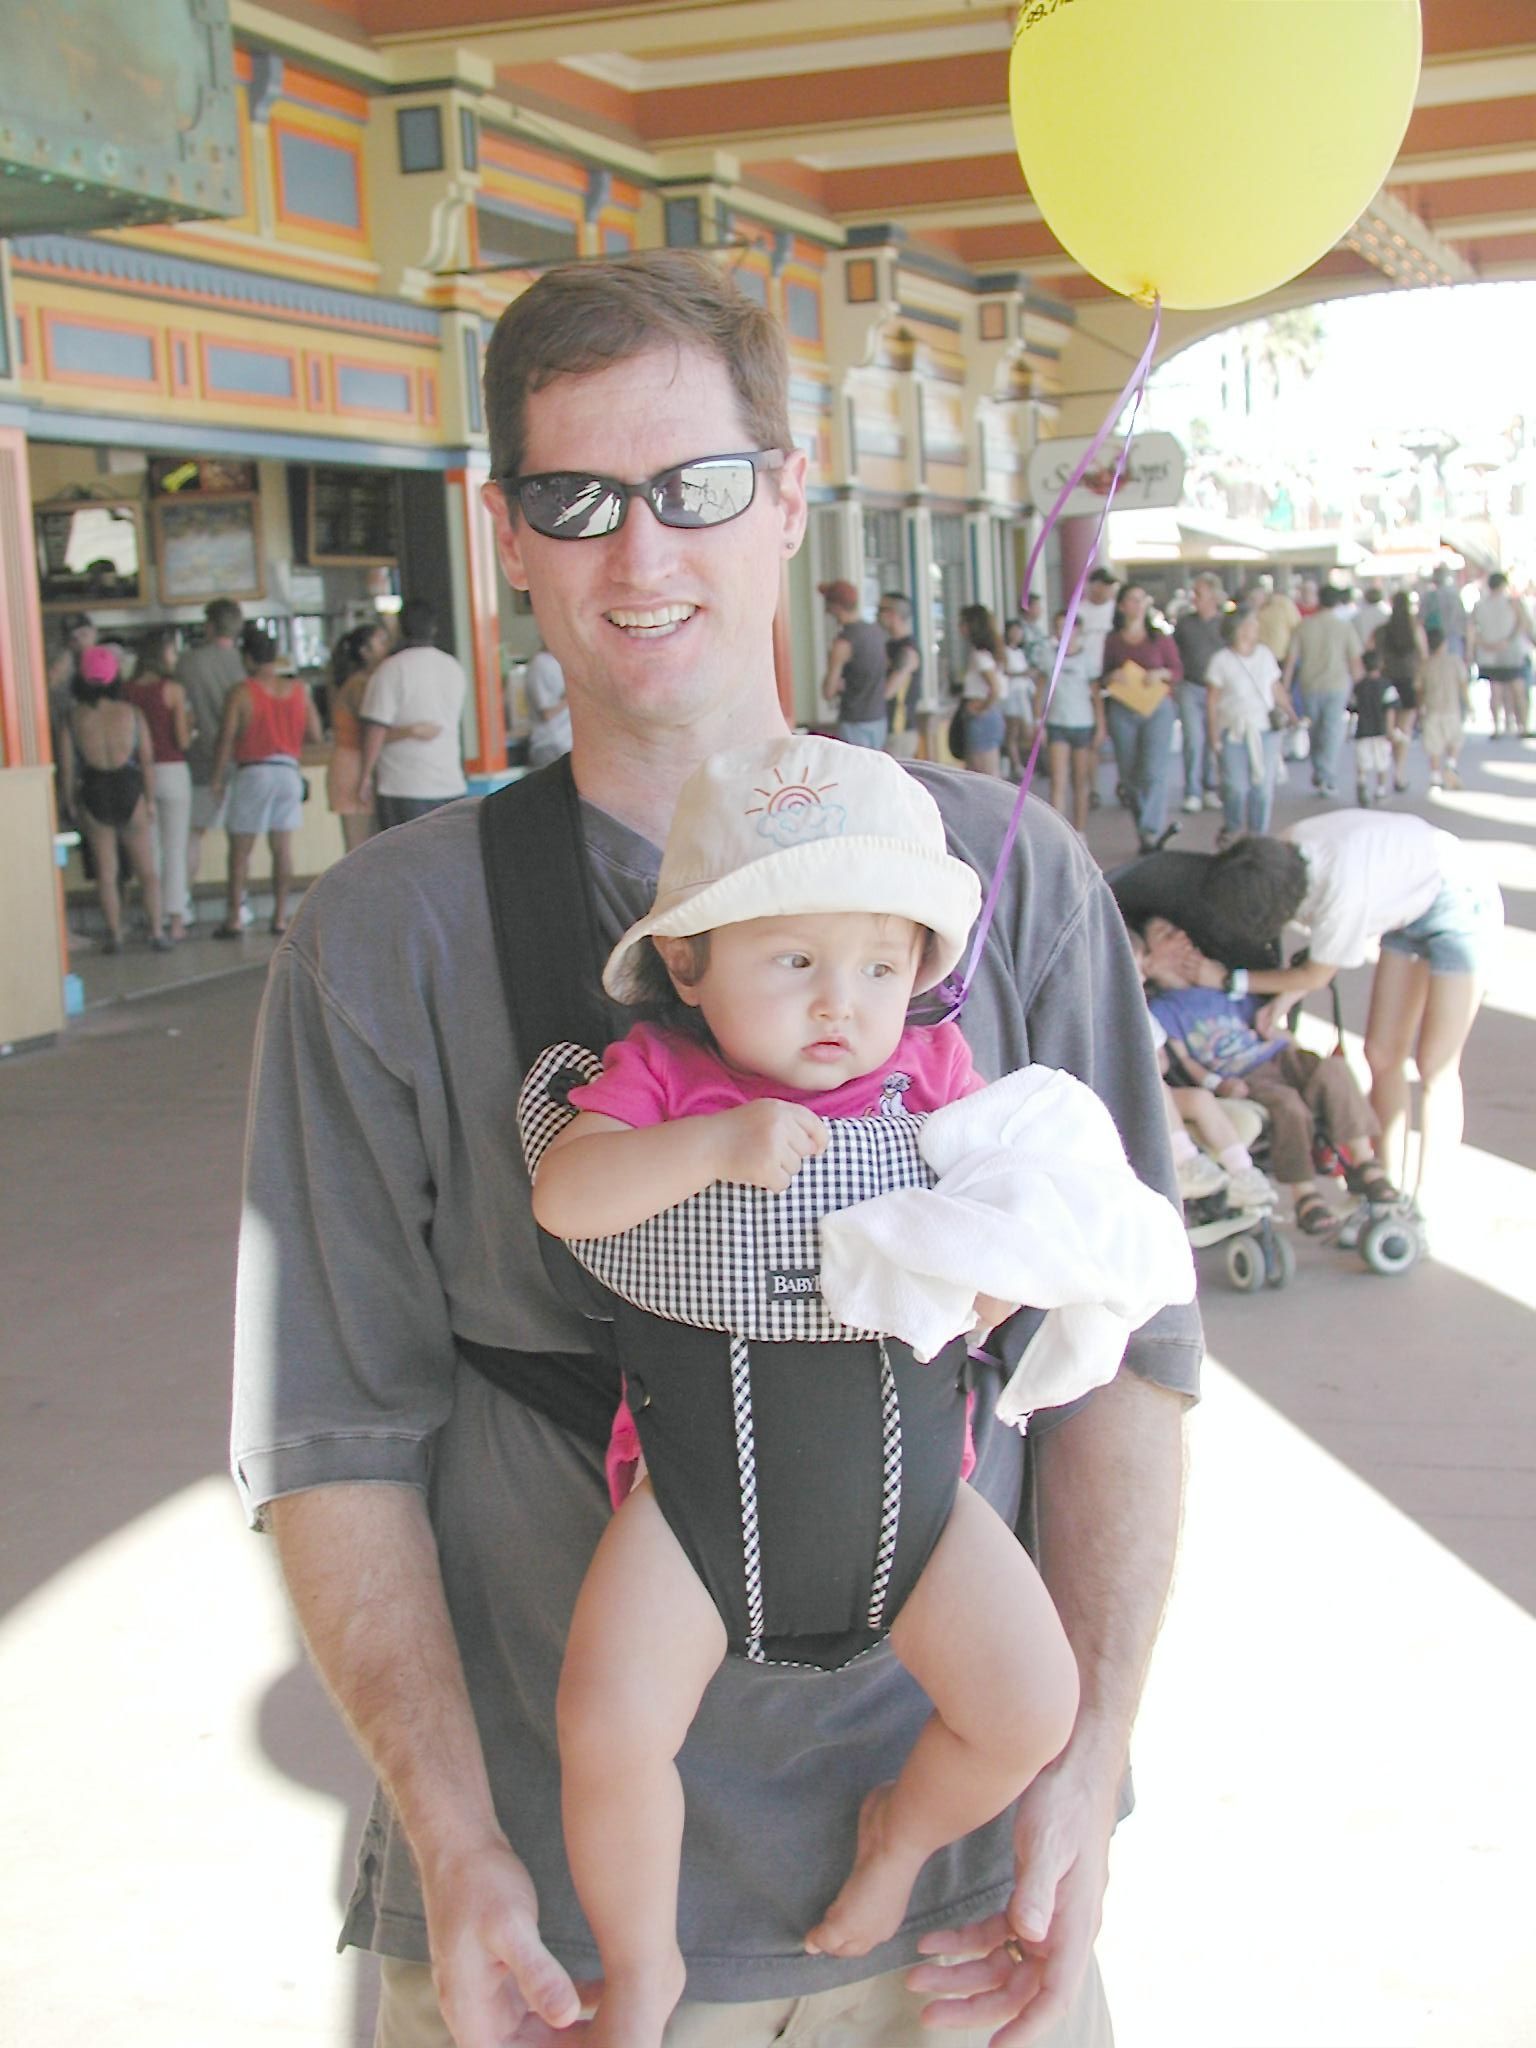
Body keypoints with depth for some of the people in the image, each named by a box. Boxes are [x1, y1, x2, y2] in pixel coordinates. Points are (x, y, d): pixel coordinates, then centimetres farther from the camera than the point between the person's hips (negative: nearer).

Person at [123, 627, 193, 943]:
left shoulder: (127, 691, 0)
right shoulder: (173, 690, -10)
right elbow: (183, 741, -12)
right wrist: (190, 724, 7)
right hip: (171, 772, -4)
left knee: (149, 850, 12)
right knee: (175, 849, 3)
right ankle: (176, 921, 4)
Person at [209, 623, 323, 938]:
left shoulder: (241, 693, -8)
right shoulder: (298, 690, 3)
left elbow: (226, 739, -9)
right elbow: (316, 736, 4)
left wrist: (218, 778, 0)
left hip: (253, 773, -4)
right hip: (289, 771, 4)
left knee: (240, 849, 3)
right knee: (283, 847, 7)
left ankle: (235, 918, 2)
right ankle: (281, 916, 6)